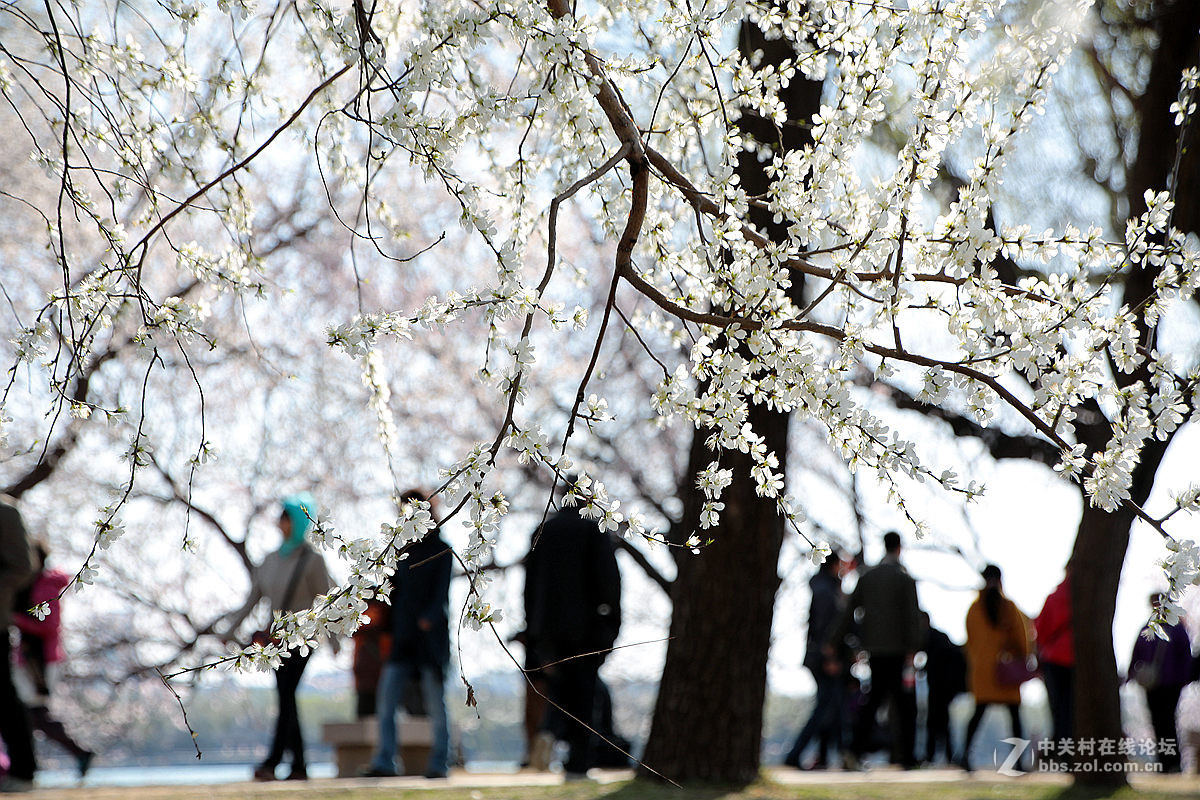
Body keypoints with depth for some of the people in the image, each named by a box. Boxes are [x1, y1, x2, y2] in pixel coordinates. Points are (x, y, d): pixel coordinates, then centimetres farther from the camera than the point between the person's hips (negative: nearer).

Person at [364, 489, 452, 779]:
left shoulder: (441, 551, -1)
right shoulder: (401, 551, 14)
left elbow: (442, 592, -11)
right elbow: (395, 591, 18)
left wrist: (430, 618, -27)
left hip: (431, 636, -5)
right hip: (402, 638, 5)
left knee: (435, 705, -2)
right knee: (386, 703, -4)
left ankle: (439, 763, 5)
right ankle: (384, 762, -4)